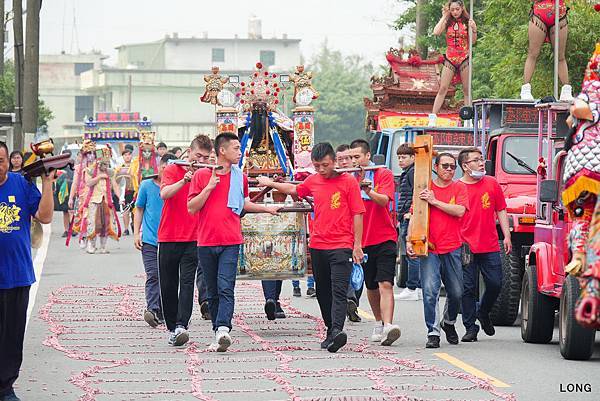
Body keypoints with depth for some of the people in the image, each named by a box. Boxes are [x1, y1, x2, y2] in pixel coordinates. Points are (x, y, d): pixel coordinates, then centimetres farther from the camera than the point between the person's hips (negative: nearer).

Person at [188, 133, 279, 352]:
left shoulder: (240, 177, 11)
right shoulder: (201, 175, 2)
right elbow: (191, 207, -2)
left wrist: (267, 209, 29)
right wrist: (209, 187, -10)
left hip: (231, 242, 0)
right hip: (206, 241, 0)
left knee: (226, 288, -15)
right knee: (212, 292, 6)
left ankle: (223, 330, -28)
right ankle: (219, 334, 13)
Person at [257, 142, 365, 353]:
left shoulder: (348, 182, -4)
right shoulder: (313, 181, 11)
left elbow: (357, 214, -4)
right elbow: (295, 189, 33)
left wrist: (357, 245, -6)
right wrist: (271, 183, 42)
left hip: (341, 246, -6)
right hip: (317, 246, 6)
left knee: (339, 291, -17)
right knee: (323, 293, 10)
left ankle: (337, 330, -30)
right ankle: (331, 331, 19)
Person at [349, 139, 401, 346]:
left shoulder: (384, 174, -4)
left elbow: (384, 200, -20)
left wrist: (369, 191, -37)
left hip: (384, 238, -5)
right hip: (363, 241, 5)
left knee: (385, 284, -17)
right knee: (371, 287, 14)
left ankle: (388, 326, -27)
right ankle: (379, 323, 30)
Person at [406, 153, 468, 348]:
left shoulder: (459, 188, 6)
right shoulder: (424, 188, 6)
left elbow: (460, 211, -10)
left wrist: (435, 201, -14)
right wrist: (409, 240, -6)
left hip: (453, 248, 1)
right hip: (429, 248, -1)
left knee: (456, 293, 9)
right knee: (430, 291, -13)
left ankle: (449, 323, 35)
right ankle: (433, 332, -9)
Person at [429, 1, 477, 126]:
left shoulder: (467, 22, 1)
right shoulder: (447, 23, 4)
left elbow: (473, 41, 1)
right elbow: (436, 32, -13)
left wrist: (474, 30, -18)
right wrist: (444, 17, -5)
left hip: (464, 58, -1)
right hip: (450, 59, 1)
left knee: (467, 90, 3)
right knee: (443, 88, -4)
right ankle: (433, 117, -7)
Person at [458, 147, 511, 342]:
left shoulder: (492, 184, 8)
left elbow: (501, 210, 12)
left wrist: (507, 236, 6)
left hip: (490, 246, 2)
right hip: (466, 246, -2)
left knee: (495, 284, 1)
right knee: (468, 288, -1)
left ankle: (483, 313, 28)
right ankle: (470, 327, 7)